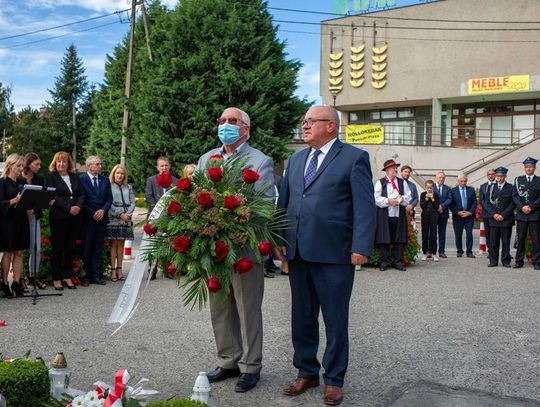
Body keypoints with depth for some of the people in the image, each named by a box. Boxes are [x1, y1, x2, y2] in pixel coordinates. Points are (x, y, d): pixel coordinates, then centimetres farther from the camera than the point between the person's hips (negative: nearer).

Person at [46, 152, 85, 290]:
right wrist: (69, 208, -16)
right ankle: (56, 279, 8)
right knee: (57, 248, 1)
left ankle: (67, 277, 13)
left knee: (71, 248, 6)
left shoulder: (75, 177, 14)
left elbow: (82, 194, 11)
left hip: (75, 217, 4)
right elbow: (53, 196, -9)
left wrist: (78, 206, -8)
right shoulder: (51, 177, 0)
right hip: (58, 217, -4)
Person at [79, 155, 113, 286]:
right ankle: (86, 275, 8)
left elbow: (109, 198, 10)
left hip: (102, 218, 4)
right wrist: (92, 213, -10)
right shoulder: (81, 179, -3)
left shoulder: (105, 180, 12)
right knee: (86, 248, 0)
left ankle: (97, 275, 10)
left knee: (98, 247, 6)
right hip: (87, 219, -4)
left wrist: (103, 210, -6)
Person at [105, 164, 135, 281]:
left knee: (121, 244, 6)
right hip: (113, 219, -4)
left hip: (126, 219, 4)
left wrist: (127, 215, -6)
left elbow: (132, 203, 11)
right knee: (113, 244, -3)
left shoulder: (128, 188, 15)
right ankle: (113, 270, -2)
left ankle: (119, 269, 9)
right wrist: (120, 215, -10)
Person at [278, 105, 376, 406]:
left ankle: (334, 379, 21)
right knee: (302, 319, 14)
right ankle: (306, 373, 30)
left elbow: (365, 207, -9)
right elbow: (284, 201, 18)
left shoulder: (354, 158, -3)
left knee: (336, 321, 6)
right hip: (298, 253, 6)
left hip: (334, 254, -6)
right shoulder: (296, 159, 16)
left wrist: (361, 247, -17)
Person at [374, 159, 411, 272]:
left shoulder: (402, 182, 15)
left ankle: (398, 262, 9)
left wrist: (401, 199, -11)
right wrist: (388, 201, -15)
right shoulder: (380, 182, 4)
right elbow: (376, 198, -4)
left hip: (399, 216, 3)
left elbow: (408, 197, 9)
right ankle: (384, 262, 6)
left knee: (399, 239, 2)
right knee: (384, 239, -1)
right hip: (384, 216, -3)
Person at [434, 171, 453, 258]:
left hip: (443, 213, 3)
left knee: (442, 233, 4)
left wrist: (442, 206, -14)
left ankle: (441, 251, 7)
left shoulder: (447, 188, 12)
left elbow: (449, 199, 0)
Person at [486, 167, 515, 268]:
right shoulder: (492, 188, 12)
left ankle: (506, 261, 9)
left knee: (506, 242, 1)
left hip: (506, 219, -2)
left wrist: (503, 215, -10)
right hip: (494, 219, 2)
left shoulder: (510, 188, 2)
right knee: (494, 242, 1)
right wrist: (493, 214, -5)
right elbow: (489, 203, 10)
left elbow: (512, 204, -2)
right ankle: (493, 261, 8)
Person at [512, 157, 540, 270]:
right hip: (521, 214, 2)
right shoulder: (518, 180, 10)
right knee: (521, 238, 4)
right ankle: (519, 261, 9)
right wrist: (522, 207, -10)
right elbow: (515, 196, 4)